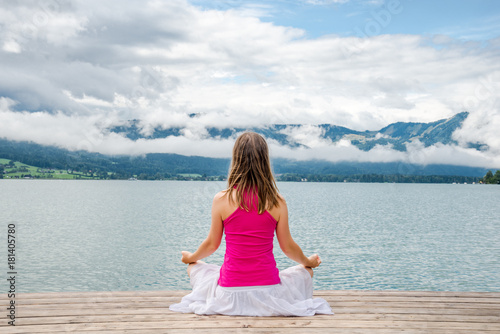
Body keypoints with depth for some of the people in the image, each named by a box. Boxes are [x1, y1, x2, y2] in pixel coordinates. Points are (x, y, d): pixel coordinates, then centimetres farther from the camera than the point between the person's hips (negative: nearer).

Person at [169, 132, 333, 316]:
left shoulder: (222, 199, -9)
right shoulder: (277, 201, -8)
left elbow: (212, 244, 4)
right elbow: (288, 247, 3)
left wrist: (190, 257, 27)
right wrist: (309, 262, 26)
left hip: (229, 296, 0)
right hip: (268, 292, 1)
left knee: (194, 268, 30)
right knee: (305, 272, 30)